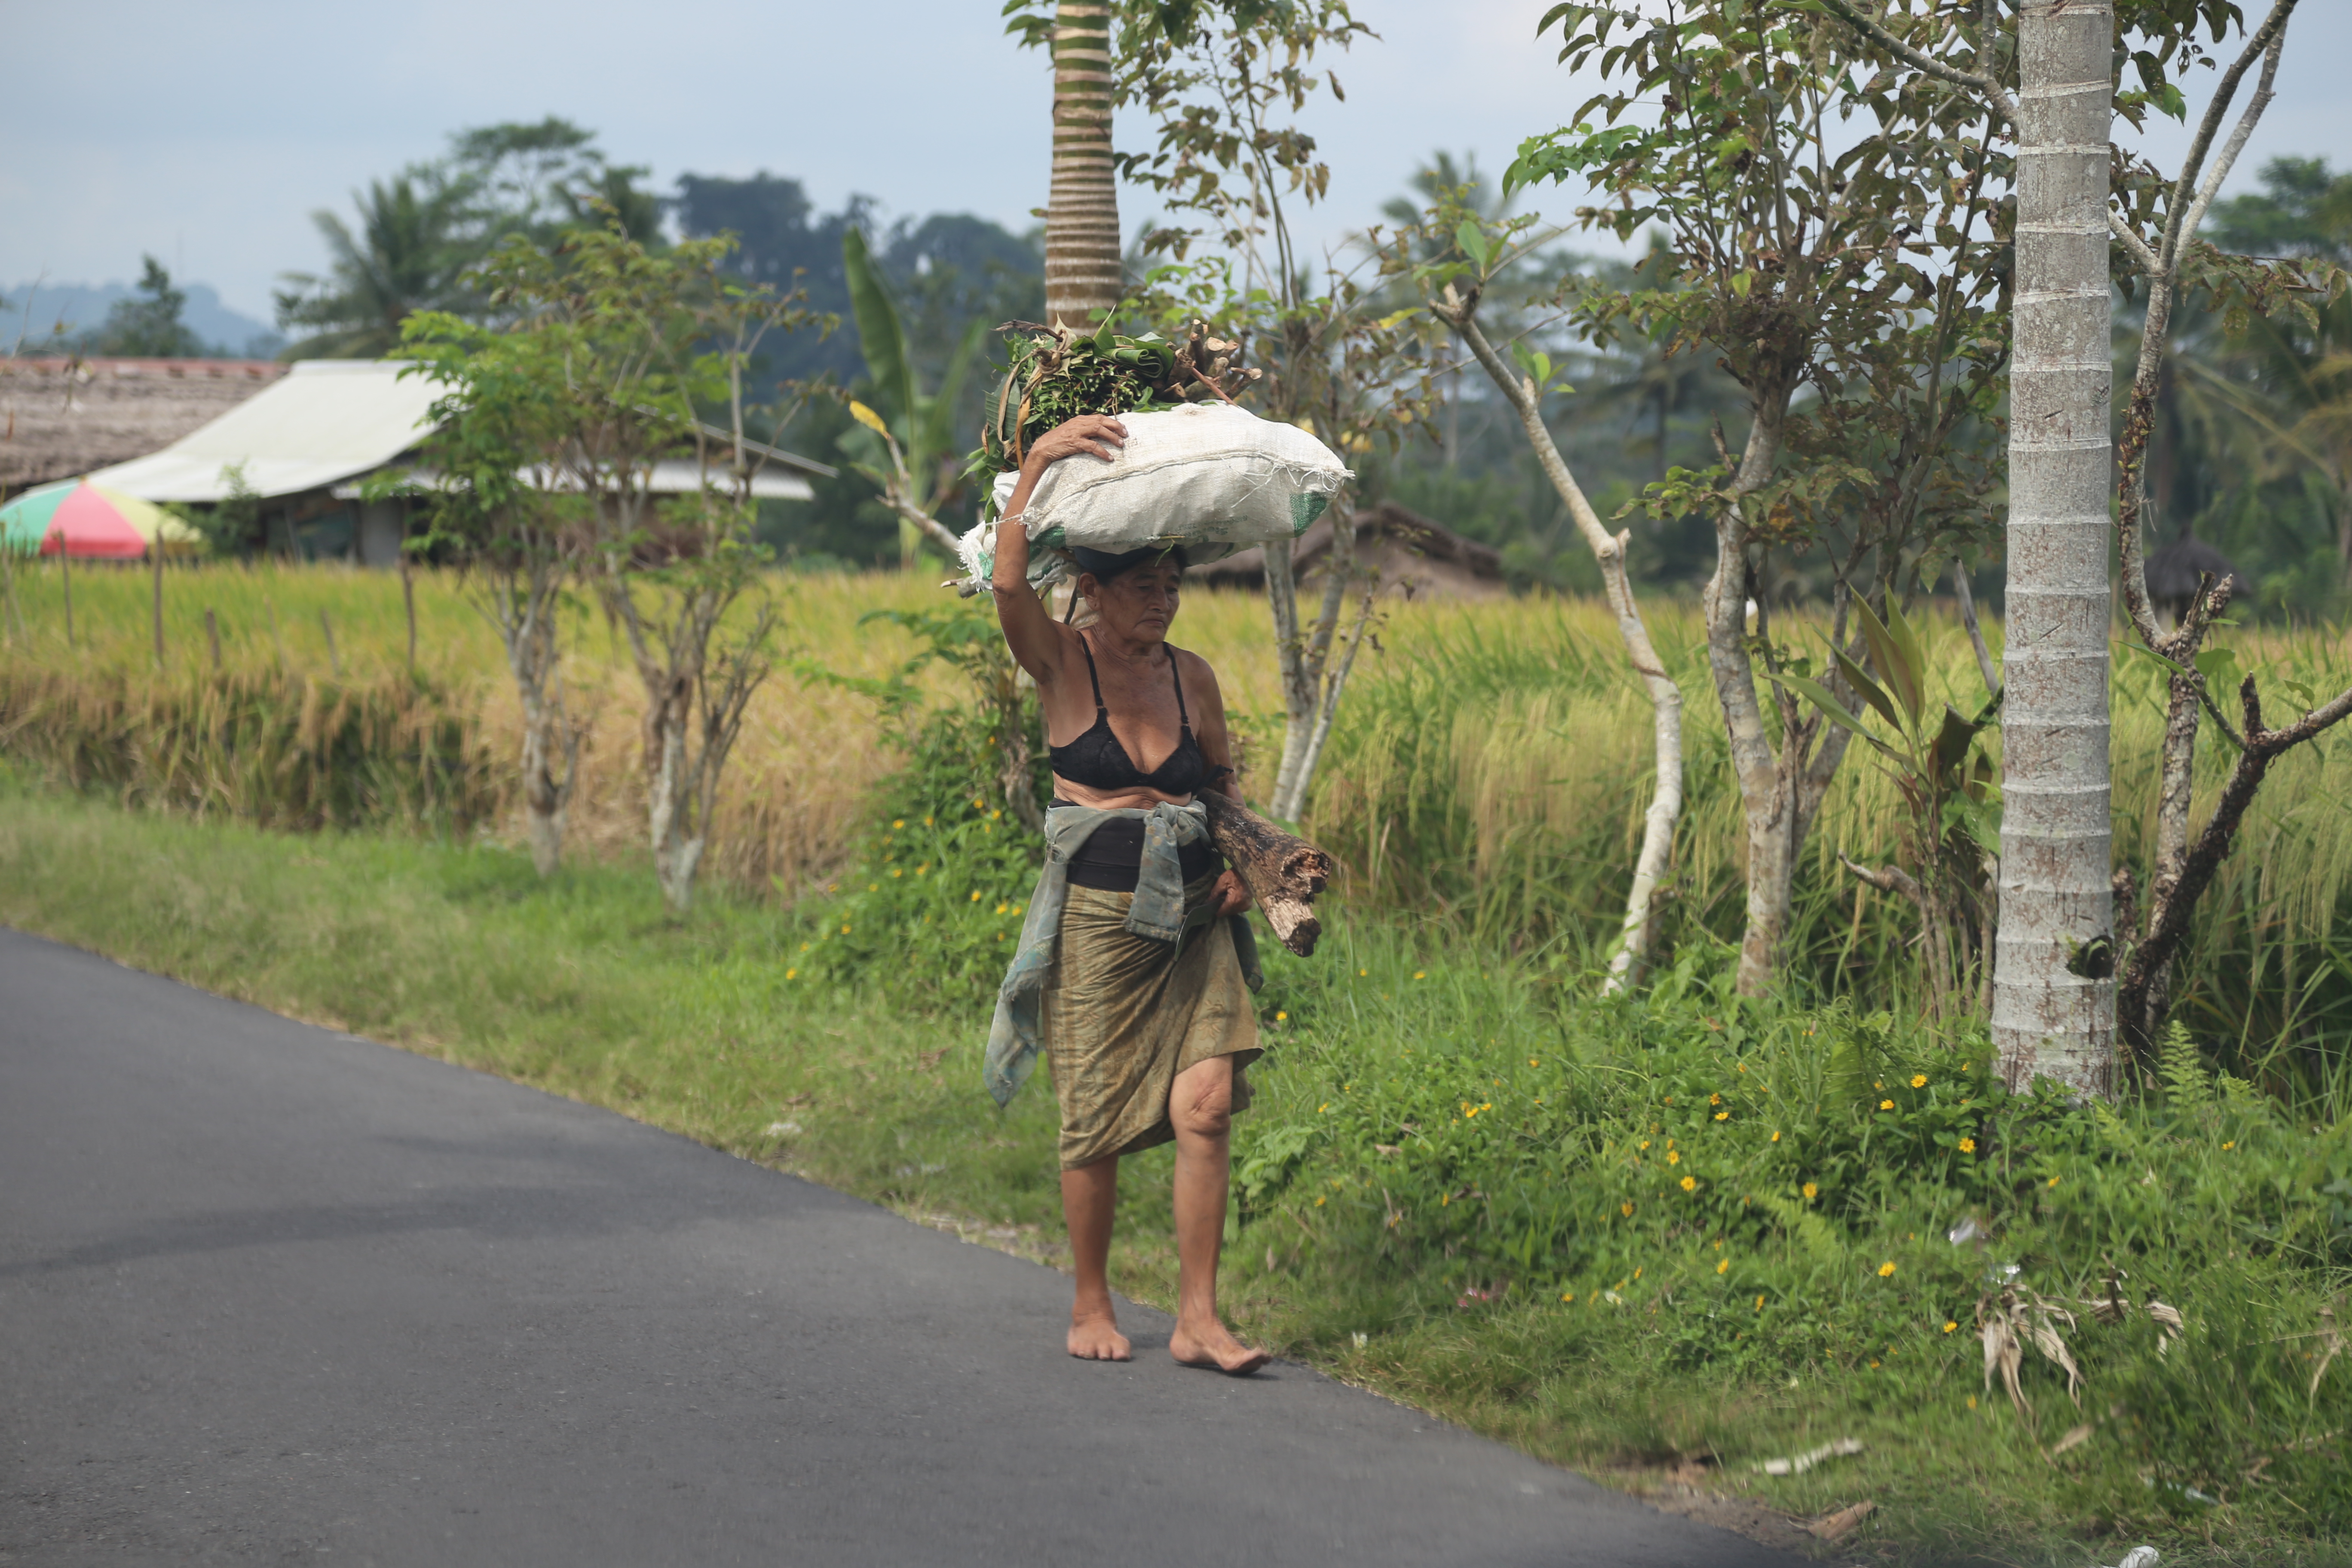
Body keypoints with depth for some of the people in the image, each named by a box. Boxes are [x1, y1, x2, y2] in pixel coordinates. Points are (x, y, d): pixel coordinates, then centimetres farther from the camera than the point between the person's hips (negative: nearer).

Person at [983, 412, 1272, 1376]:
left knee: (1207, 1107, -9)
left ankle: (1198, 1320, -4)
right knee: (1095, 1122, 2)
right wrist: (1037, 466, -30)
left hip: (1194, 922, 3)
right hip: (1097, 919, -3)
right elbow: (1008, 584, -24)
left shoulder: (1192, 676, 8)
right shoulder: (1063, 663, -4)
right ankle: (1091, 1308, 21)